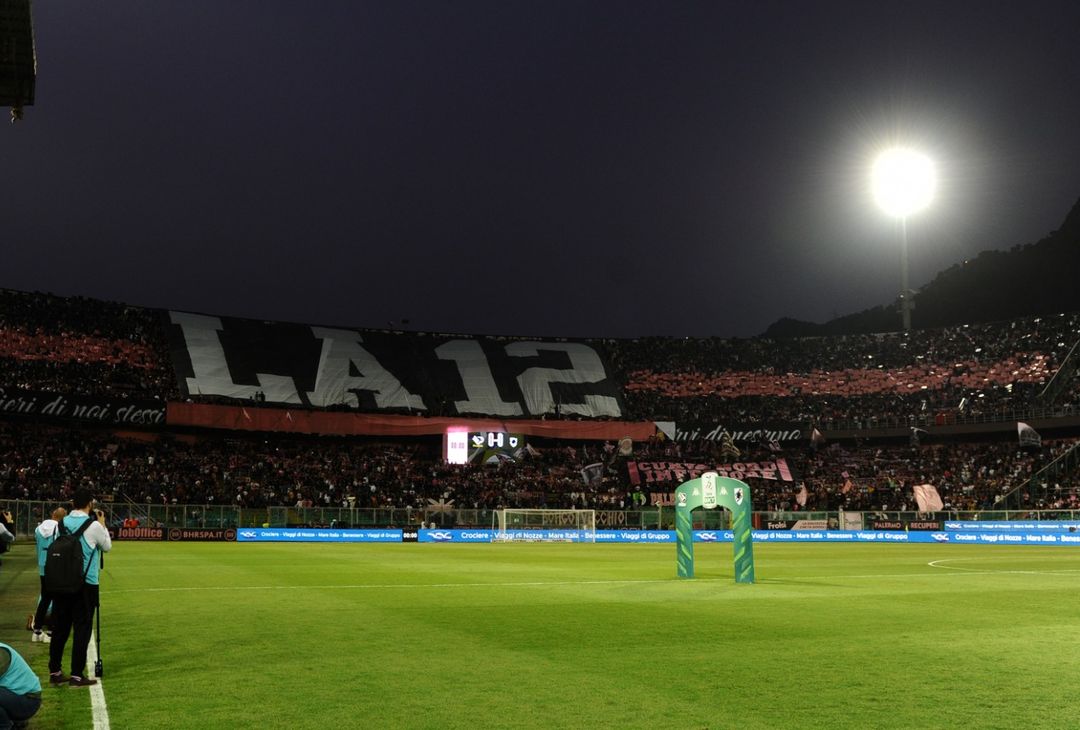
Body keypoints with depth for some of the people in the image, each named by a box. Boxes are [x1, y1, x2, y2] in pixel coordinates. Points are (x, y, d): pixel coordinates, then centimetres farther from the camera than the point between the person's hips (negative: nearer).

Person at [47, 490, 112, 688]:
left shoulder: (61, 523, 2)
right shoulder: (93, 526, -11)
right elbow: (107, 547, 4)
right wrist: (102, 524, 14)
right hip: (85, 583, -5)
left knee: (60, 627, 11)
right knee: (82, 628, 1)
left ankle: (55, 672, 17)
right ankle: (77, 675, 2)